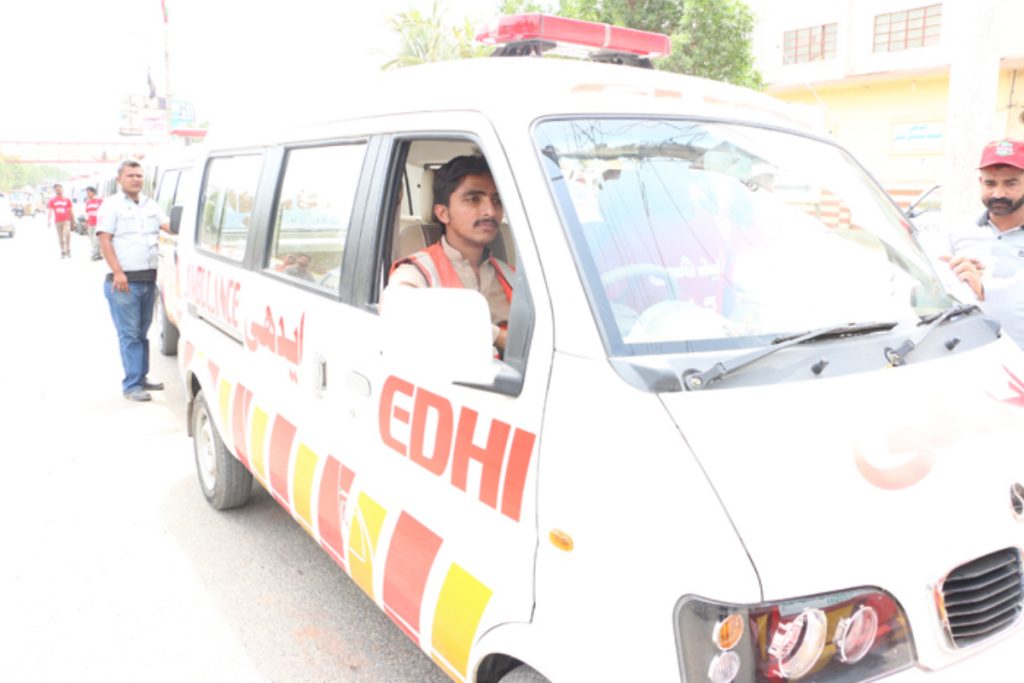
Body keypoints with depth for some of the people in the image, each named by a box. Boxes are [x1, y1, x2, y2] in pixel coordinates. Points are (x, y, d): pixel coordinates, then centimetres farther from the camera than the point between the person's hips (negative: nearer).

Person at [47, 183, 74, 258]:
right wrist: (49, 221, -7)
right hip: (57, 221, 2)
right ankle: (63, 252, 16)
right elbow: (50, 211, 4)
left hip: (66, 220, -2)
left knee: (67, 233, -26)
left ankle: (68, 250, -18)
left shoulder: (67, 200, 7)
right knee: (61, 238, 6)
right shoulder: (52, 201, 7)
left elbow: (70, 211, 12)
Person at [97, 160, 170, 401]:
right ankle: (132, 385, -3)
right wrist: (118, 272, -17)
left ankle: (141, 378, 20)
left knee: (142, 332, 12)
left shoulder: (150, 205, 16)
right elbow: (104, 240, -8)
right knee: (129, 334, -6)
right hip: (124, 281, -6)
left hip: (149, 280, 6)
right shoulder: (112, 205, -2)